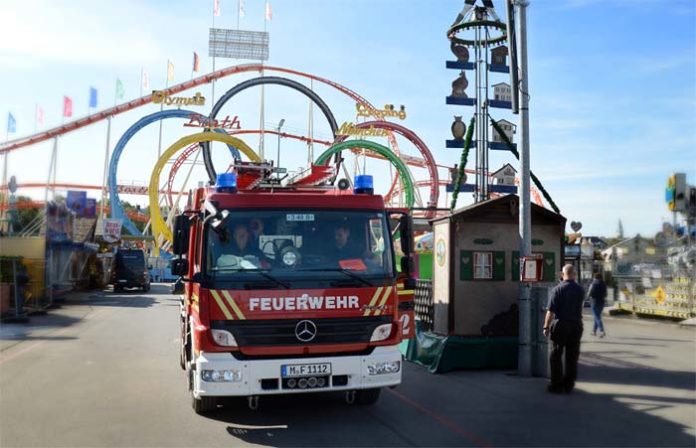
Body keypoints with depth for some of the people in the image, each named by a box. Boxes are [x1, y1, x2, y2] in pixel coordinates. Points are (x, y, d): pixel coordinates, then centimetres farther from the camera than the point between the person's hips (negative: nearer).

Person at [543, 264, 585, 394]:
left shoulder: (558, 289, -11)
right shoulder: (580, 290, 2)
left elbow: (550, 311, -13)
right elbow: (580, 307, 14)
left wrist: (546, 327, -7)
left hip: (561, 325, -4)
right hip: (576, 325, 4)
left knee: (556, 356, 6)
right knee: (572, 357, 10)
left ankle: (557, 385, 6)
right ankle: (568, 385, 14)